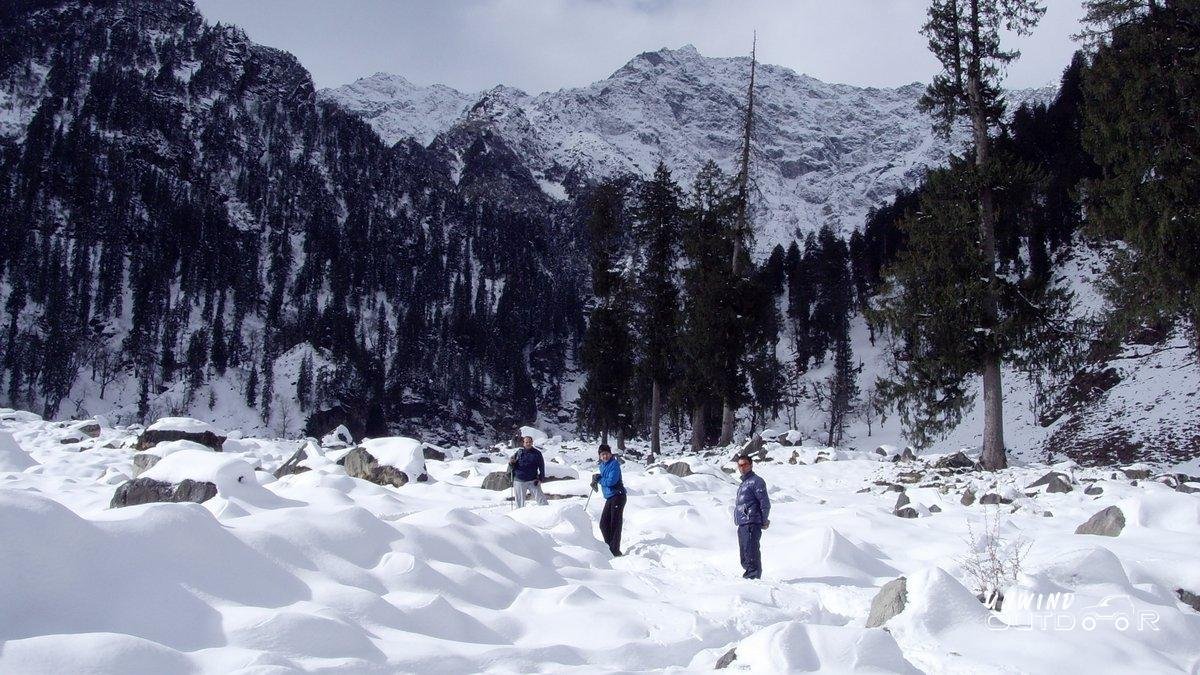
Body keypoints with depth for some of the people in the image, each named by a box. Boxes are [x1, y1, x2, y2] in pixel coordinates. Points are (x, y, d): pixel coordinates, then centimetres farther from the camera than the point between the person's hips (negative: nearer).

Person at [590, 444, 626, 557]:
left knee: (615, 525, -6)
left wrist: (598, 480, -7)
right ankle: (610, 548, 21)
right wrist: (596, 479, 3)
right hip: (609, 498, 9)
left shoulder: (614, 464, -12)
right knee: (603, 524, 10)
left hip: (617, 496, -9)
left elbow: (612, 481, -21)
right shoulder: (602, 465, 14)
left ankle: (615, 551, -1)